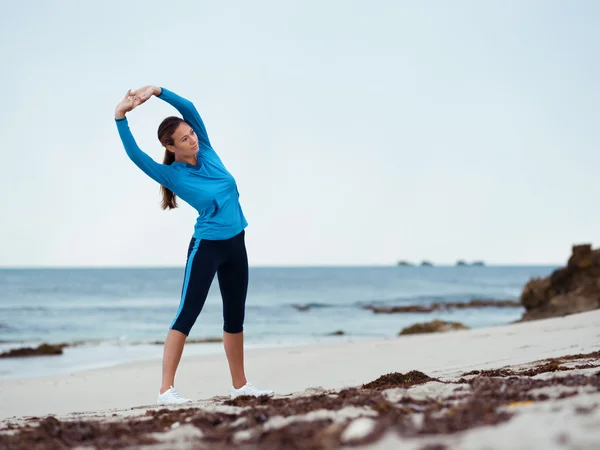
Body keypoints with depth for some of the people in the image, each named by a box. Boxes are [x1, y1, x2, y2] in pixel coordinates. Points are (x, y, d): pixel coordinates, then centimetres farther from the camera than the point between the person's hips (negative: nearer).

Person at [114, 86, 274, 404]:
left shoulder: (206, 152, 2)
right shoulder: (171, 174, -9)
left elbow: (189, 108, -6)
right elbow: (134, 154, -20)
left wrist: (156, 90, -15)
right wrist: (120, 117, -27)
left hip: (235, 245, 6)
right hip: (206, 246, -6)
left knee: (235, 316, 13)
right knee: (187, 314, -8)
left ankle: (240, 384, 24)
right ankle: (166, 390, -10)